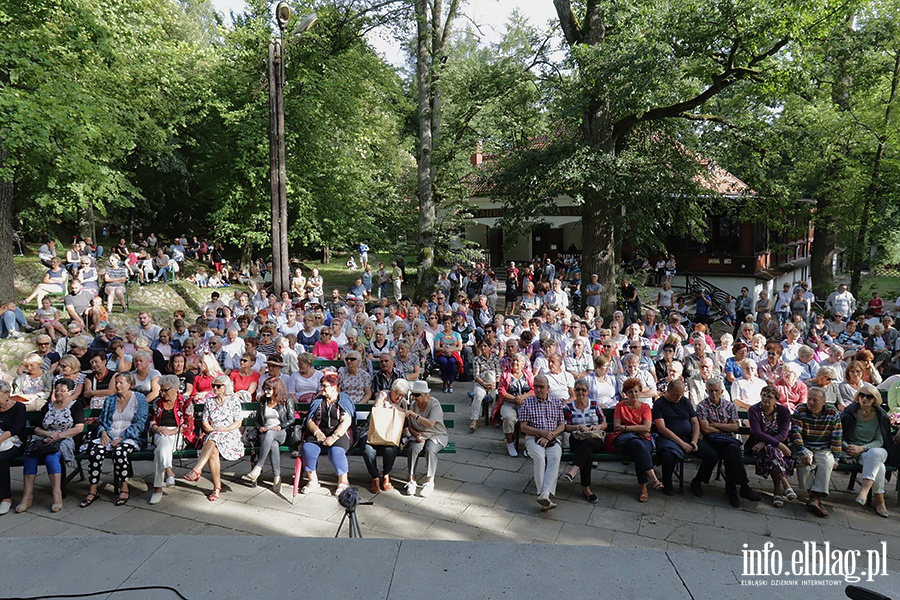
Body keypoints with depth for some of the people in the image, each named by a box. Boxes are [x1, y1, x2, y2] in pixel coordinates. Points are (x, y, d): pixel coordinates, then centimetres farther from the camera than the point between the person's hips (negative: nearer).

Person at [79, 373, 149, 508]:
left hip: (129, 438, -4)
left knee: (119, 452, -36)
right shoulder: (110, 399, 18)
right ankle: (93, 491, -20)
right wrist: (103, 433, -5)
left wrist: (121, 438, -13)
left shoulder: (139, 399, 3)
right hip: (109, 436, 4)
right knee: (95, 452, -29)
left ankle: (124, 490, -21)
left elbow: (139, 424, -4)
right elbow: (103, 420, 18)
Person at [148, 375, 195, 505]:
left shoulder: (186, 401, 7)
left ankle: (158, 488, -39)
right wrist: (158, 429, -7)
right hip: (160, 434, 3)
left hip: (179, 436, -3)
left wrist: (171, 431, -16)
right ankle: (168, 471, -50)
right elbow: (152, 423, 17)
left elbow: (188, 425, -2)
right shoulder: (158, 402, 20)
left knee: (161, 449, -34)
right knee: (164, 442, -36)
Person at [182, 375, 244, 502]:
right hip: (212, 435, 2)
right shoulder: (210, 402, 19)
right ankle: (217, 487, -32)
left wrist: (224, 429, -11)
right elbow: (205, 423, 13)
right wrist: (212, 430, -6)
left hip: (231, 434, -2)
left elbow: (238, 423, 3)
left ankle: (197, 470, -47)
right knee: (214, 451, -34)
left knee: (213, 439, -38)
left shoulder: (234, 400, 9)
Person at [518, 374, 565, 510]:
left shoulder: (556, 403, 15)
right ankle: (543, 496, -37)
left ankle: (544, 494, -43)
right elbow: (523, 427, 3)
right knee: (539, 457, -33)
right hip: (533, 438, -1)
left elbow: (562, 426, 10)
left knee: (555, 458, -32)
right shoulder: (526, 403, 10)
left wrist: (548, 437, -8)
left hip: (553, 439, 1)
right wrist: (542, 432, -11)